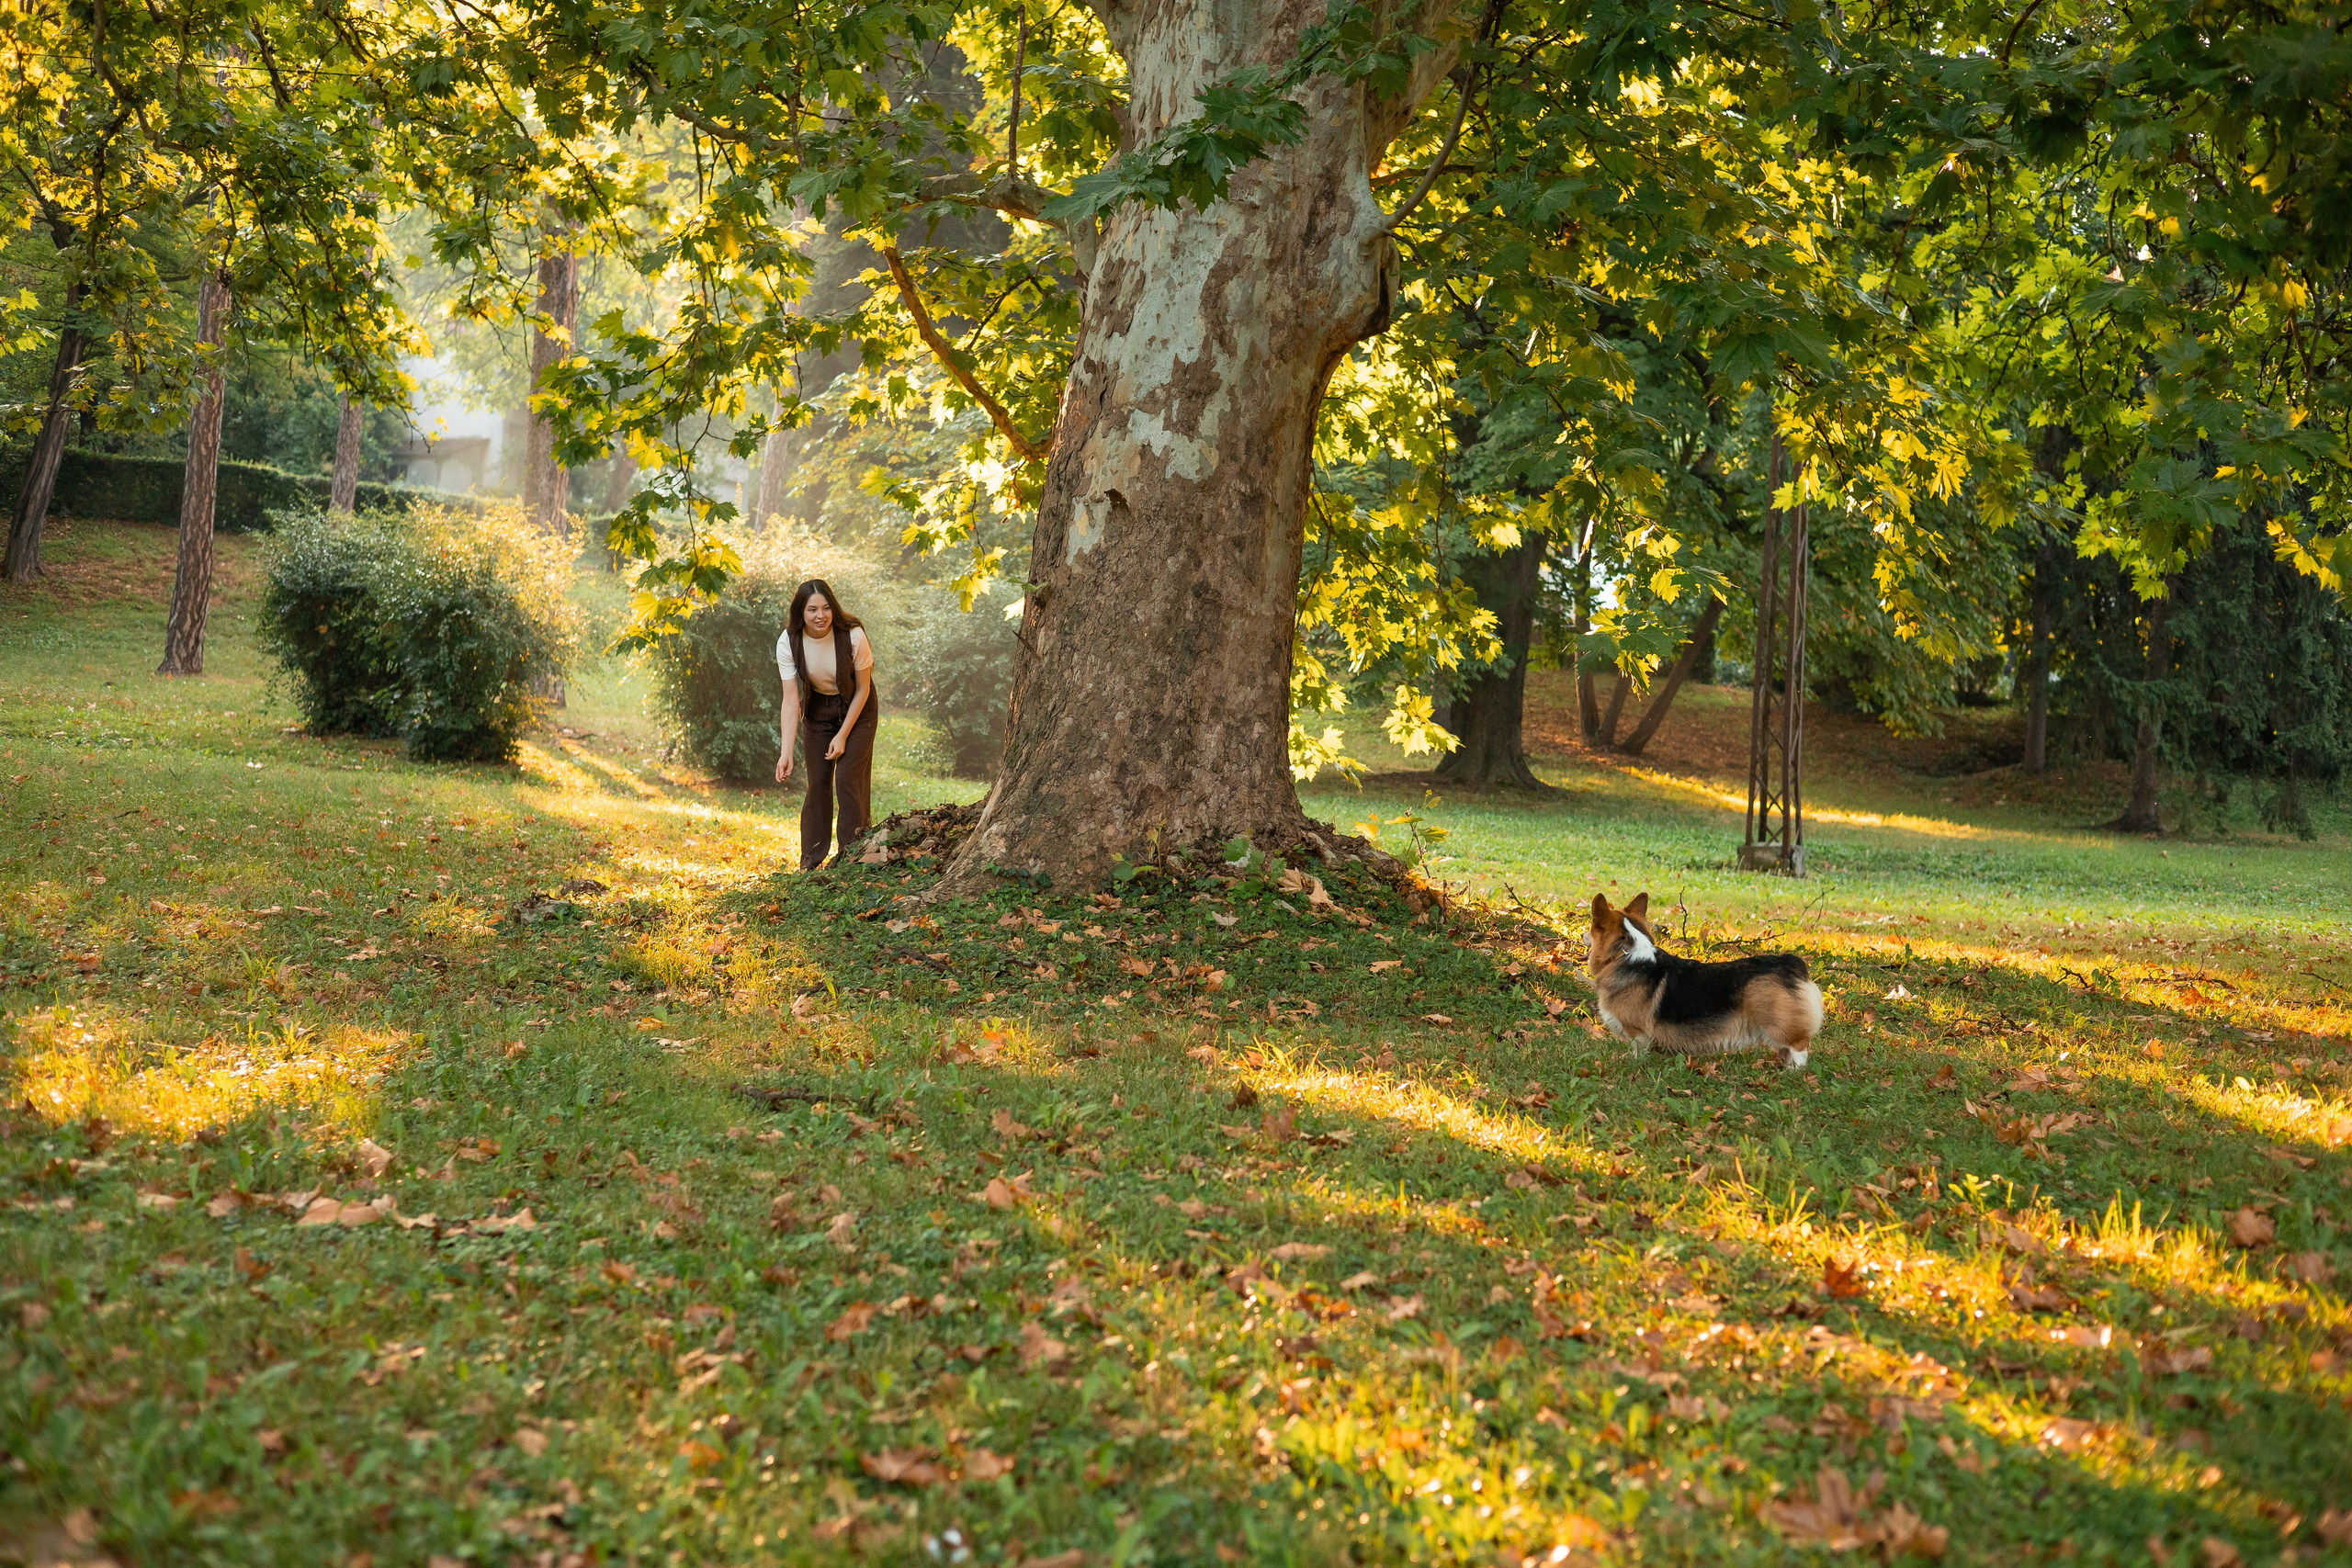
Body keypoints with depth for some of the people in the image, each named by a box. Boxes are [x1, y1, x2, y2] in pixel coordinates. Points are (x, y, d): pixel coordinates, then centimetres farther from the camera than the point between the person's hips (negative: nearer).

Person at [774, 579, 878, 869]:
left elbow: (862, 689, -15)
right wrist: (786, 752, -29)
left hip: (856, 710, -2)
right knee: (817, 783, 2)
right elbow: (791, 700, -21)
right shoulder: (788, 642, -22)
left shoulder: (852, 636, -28)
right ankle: (811, 861, 11)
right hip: (818, 711, 2)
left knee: (848, 780, -12)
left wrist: (843, 735, -15)